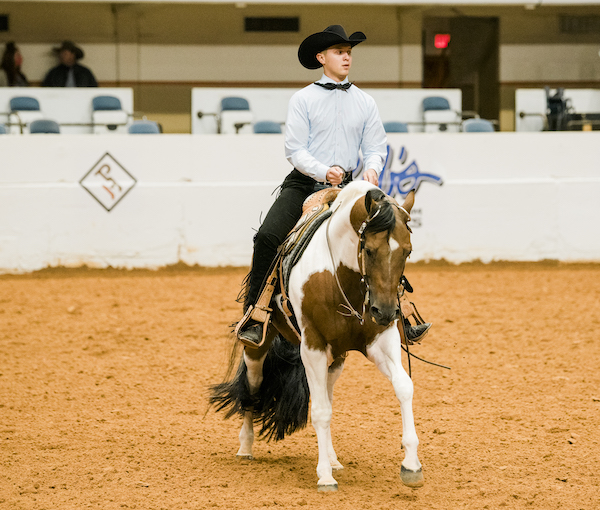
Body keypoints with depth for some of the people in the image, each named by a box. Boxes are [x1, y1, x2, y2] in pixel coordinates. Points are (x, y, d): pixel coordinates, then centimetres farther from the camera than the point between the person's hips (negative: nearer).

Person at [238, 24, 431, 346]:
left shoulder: (365, 102, 9)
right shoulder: (303, 100, 0)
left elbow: (376, 147, 7)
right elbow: (295, 151, -7)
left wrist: (372, 168, -16)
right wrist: (324, 171, -24)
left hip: (346, 187, 3)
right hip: (303, 184, -3)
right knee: (267, 237, -23)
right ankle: (252, 318, -14)